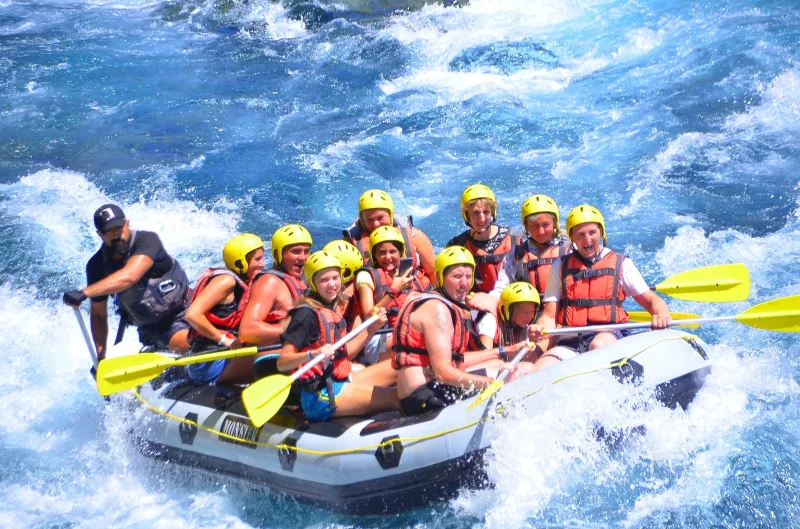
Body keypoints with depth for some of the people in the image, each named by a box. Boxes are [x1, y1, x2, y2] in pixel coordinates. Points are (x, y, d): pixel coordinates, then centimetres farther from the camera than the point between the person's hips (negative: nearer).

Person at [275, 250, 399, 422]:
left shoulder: (332, 312, 11)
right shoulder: (307, 313, -15)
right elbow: (281, 362, -20)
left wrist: (371, 329, 12)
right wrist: (313, 354, -37)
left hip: (338, 381, 10)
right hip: (320, 397, -10)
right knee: (397, 397, -15)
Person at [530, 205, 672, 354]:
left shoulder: (621, 264, 9)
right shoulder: (560, 267, 14)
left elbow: (651, 300, 8)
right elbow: (550, 316, 9)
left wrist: (662, 314, -16)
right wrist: (540, 331, -14)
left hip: (609, 335, -2)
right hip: (571, 341, 2)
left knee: (599, 345, -37)